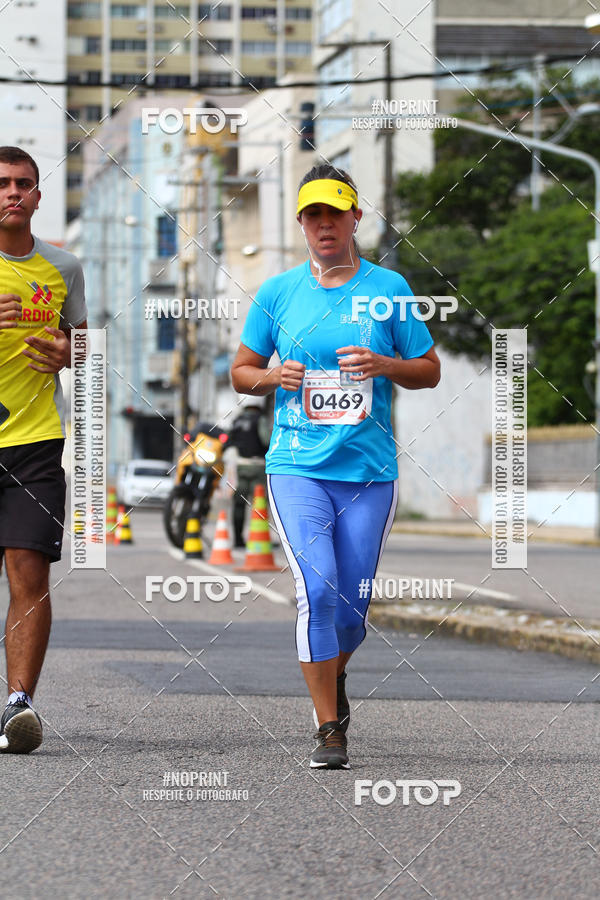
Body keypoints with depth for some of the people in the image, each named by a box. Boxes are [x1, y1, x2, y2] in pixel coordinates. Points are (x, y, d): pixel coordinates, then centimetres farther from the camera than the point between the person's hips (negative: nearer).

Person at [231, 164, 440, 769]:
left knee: (352, 606, 5)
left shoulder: (388, 289, 5)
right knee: (317, 588, -18)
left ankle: (333, 676, 39)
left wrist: (385, 366, -11)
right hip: (297, 467, -1)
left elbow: (430, 371, 10)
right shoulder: (276, 293, 6)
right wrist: (274, 377, -7)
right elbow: (241, 372, 15)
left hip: (369, 470, 1)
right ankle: (328, 729, -10)